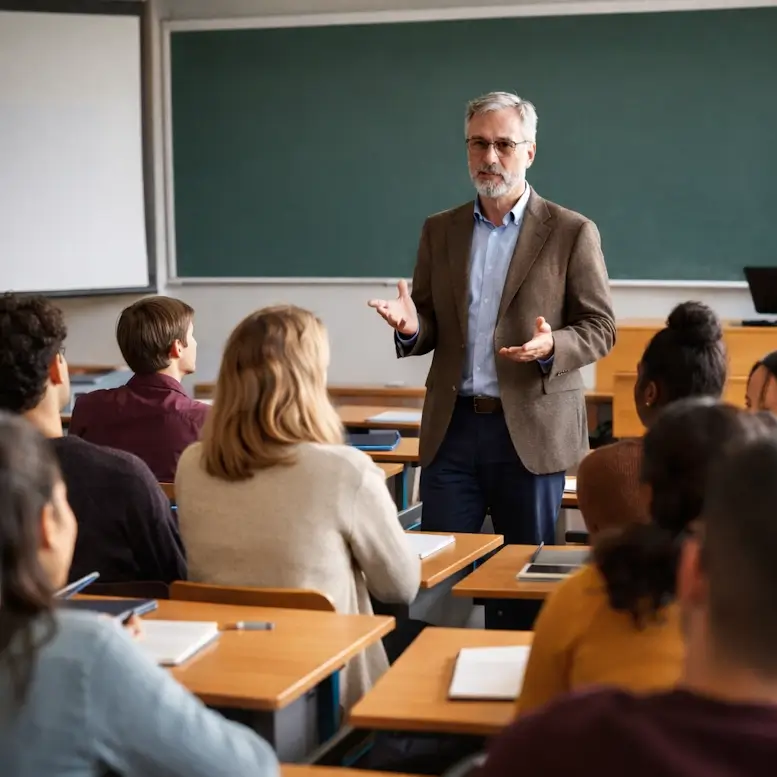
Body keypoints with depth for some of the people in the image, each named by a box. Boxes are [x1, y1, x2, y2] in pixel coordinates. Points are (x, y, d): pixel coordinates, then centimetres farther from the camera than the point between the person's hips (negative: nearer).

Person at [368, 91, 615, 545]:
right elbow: (431, 326, 14)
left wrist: (551, 346, -22)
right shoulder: (440, 230, 11)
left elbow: (599, 328, -1)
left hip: (531, 431, -3)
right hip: (451, 427, 3)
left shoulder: (572, 232, -1)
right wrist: (411, 328, -10)